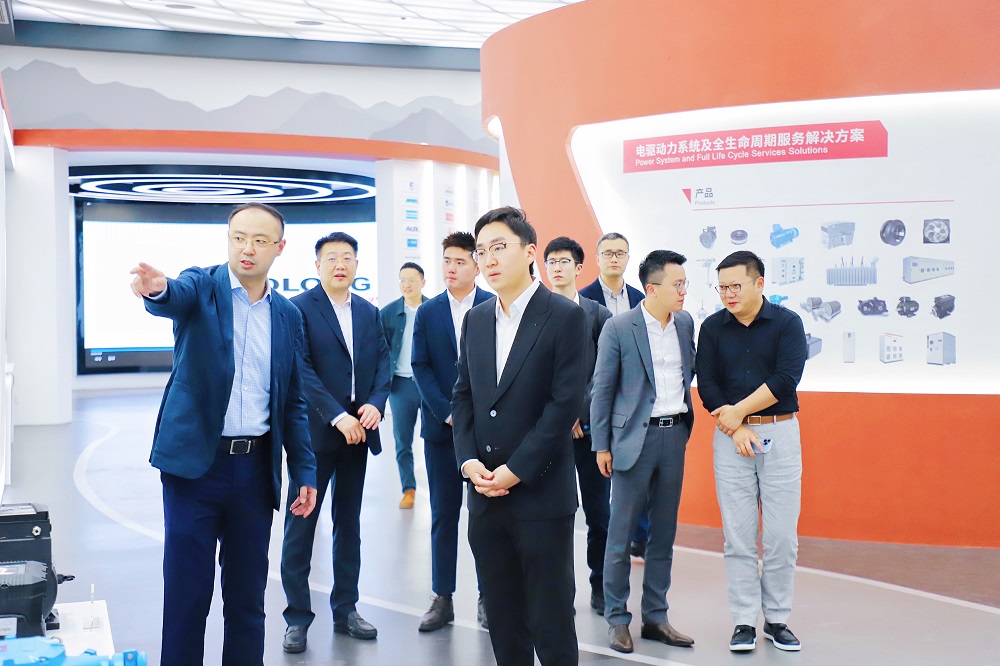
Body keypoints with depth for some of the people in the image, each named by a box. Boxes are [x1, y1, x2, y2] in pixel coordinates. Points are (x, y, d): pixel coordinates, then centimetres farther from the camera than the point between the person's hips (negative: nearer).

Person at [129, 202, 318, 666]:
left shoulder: (288, 315, 10)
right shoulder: (203, 287, -1)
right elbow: (178, 297, -26)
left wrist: (304, 472, 8)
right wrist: (157, 288, -50)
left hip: (256, 469, 3)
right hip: (195, 463, -3)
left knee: (248, 596, 10)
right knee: (186, 595, 0)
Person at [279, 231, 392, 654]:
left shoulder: (369, 313, 12)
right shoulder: (298, 309, -6)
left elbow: (383, 363, 8)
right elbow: (302, 370, -13)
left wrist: (375, 403, -11)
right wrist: (338, 416, -20)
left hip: (357, 429, 5)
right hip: (315, 431, -5)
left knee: (349, 524, 12)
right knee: (301, 525, 1)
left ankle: (345, 610, 22)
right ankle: (298, 617, 9)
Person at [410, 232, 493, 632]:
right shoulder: (428, 312, 7)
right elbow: (421, 367, 2)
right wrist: (448, 413, -9)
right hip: (441, 426, 2)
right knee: (444, 514, 6)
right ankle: (442, 599, 12)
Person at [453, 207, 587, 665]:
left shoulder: (565, 316, -7)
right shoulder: (476, 320, 11)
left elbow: (565, 403, -13)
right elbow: (463, 397, 12)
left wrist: (516, 471, -15)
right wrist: (470, 462, -3)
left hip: (541, 493, -5)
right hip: (485, 493, 6)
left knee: (550, 624, 1)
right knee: (503, 621, 13)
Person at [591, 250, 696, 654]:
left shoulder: (685, 323, 7)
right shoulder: (619, 328, -9)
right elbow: (602, 388, -5)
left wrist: (685, 425, 11)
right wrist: (601, 445, -6)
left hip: (674, 436, 5)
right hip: (635, 437, -5)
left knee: (664, 533, 11)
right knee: (621, 533, 1)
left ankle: (655, 617, 21)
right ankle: (616, 619, 12)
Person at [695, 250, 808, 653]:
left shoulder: (787, 323, -2)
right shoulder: (713, 328, 5)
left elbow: (785, 379, -12)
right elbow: (707, 385, 1)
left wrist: (737, 411, -11)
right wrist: (737, 429, -9)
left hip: (780, 433, -1)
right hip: (731, 437, 1)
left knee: (781, 535, 2)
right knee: (738, 535, 2)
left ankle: (777, 620, 13)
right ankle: (745, 623, 10)